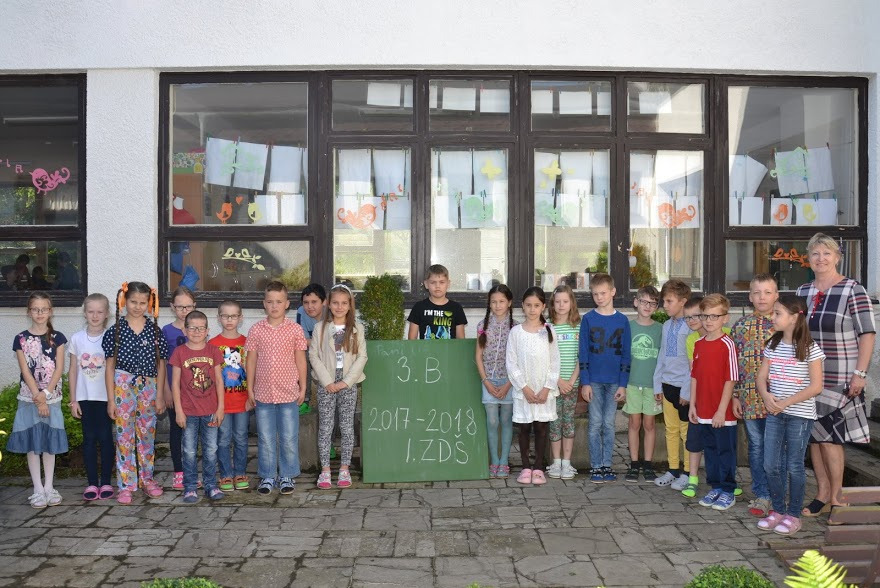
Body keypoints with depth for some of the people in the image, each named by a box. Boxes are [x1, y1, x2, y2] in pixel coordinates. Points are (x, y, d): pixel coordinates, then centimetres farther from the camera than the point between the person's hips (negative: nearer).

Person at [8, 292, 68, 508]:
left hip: (52, 397, 0)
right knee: (32, 442, 3)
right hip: (29, 398, 0)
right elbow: (25, 371, -5)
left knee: (49, 442, 6)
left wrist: (46, 394, -14)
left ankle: (49, 487, 15)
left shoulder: (57, 338, 1)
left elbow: (59, 368, -4)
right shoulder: (21, 339, 0)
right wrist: (38, 397, -12)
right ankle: (38, 489, 10)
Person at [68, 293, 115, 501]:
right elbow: (73, 371, 6)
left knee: (105, 437, 3)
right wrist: (73, 399, 3)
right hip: (84, 397, 2)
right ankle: (92, 482, 14)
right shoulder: (77, 338, 2)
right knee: (89, 438, 7)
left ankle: (106, 482, 12)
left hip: (105, 396, -2)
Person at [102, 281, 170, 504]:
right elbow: (109, 366, 0)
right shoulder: (115, 330, -1)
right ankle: (126, 484, 12)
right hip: (123, 385, -2)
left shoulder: (155, 331, 4)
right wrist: (110, 398, -4)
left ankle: (146, 479, 25)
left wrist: (160, 395, 3)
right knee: (124, 435, 2)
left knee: (147, 434, 11)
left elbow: (161, 364, 6)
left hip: (148, 387, 2)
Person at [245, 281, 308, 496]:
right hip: (263, 393, 1)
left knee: (289, 438, 6)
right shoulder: (256, 330, 0)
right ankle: (267, 476, 23)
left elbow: (300, 360, 3)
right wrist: (250, 388, 3)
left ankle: (287, 476, 21)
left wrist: (303, 387, 2)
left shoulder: (295, 329, -1)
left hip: (288, 393, -1)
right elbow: (251, 360, 5)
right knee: (265, 438, 10)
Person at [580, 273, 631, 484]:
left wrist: (623, 384, -2)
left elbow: (626, 355, 3)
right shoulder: (588, 319, 0)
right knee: (595, 424, 2)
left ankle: (607, 465, 16)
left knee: (609, 424, 7)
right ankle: (596, 466, 10)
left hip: (614, 381, 1)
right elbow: (583, 353, -1)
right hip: (594, 380, -1)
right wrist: (585, 382, -7)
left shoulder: (622, 320, 3)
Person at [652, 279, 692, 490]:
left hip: (683, 385, -7)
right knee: (671, 428, 13)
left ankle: (687, 473, 14)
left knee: (686, 431, 4)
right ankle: (673, 469, 23)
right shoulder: (667, 325, 9)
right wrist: (658, 383, 11)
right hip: (667, 383, 7)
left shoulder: (690, 327, -12)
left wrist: (687, 390, -14)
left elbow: (693, 362, -14)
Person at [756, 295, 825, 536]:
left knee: (794, 466, 3)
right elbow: (761, 377, 7)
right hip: (774, 414, 5)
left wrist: (786, 402, -17)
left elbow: (816, 386, -13)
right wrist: (766, 396, -12)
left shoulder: (809, 349, -10)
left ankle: (794, 515, 16)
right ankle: (777, 510, 21)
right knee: (771, 465, 7)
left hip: (800, 414, -5)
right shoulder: (773, 346, 7)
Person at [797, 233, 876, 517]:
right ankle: (823, 494, 19)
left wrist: (859, 373, -14)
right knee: (813, 435, 8)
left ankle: (834, 496, 13)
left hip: (839, 379, -5)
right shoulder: (802, 292, 10)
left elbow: (867, 334, -9)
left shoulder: (853, 290, -6)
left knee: (828, 435, -3)